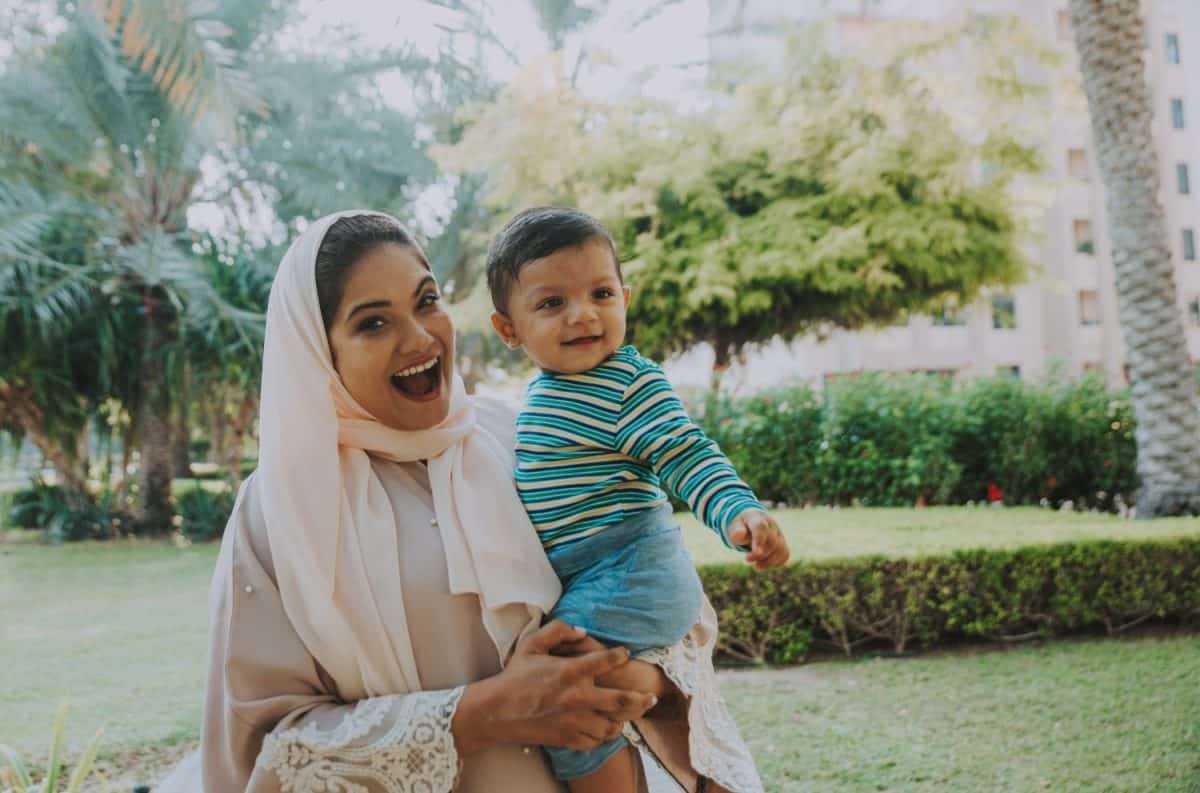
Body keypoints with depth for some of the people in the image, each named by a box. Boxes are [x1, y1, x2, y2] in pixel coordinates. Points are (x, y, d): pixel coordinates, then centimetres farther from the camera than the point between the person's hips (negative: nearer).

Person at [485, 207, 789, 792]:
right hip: (581, 585, 9)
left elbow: (688, 457, -20)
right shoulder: (540, 394, 11)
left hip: (628, 576, -9)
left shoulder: (630, 384, -13)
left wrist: (740, 512, -35)